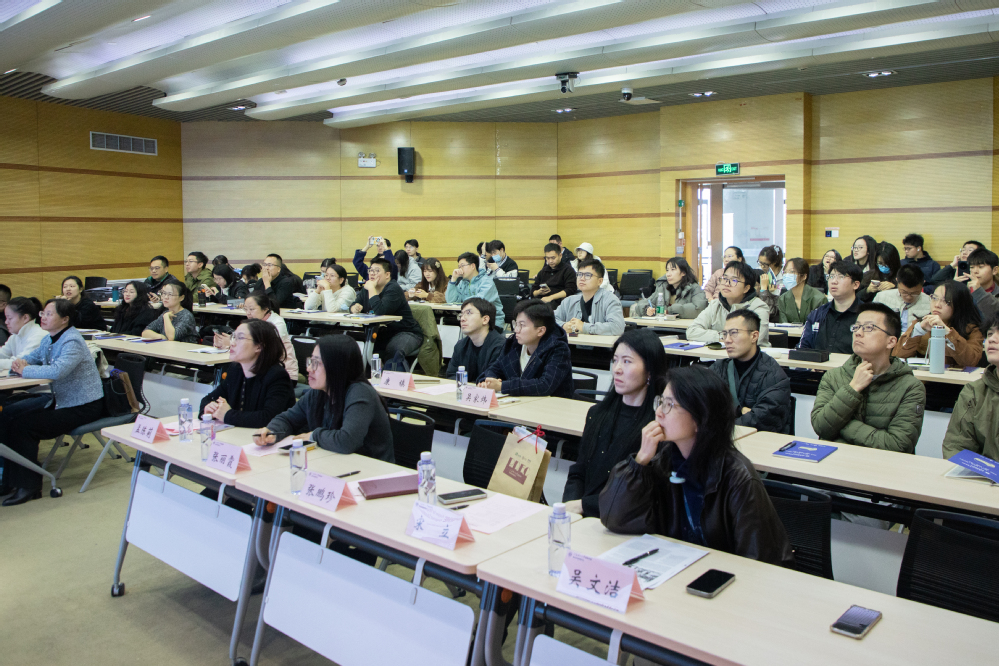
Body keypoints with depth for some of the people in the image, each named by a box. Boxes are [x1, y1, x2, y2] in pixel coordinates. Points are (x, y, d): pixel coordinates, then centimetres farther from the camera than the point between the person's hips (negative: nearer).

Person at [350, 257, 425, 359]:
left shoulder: (393, 289, -18)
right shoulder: (366, 289, 8)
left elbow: (380, 311, -32)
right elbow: (353, 305, 12)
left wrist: (371, 288, -24)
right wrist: (355, 308, -13)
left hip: (405, 333, -8)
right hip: (383, 333, 8)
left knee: (393, 350, -38)